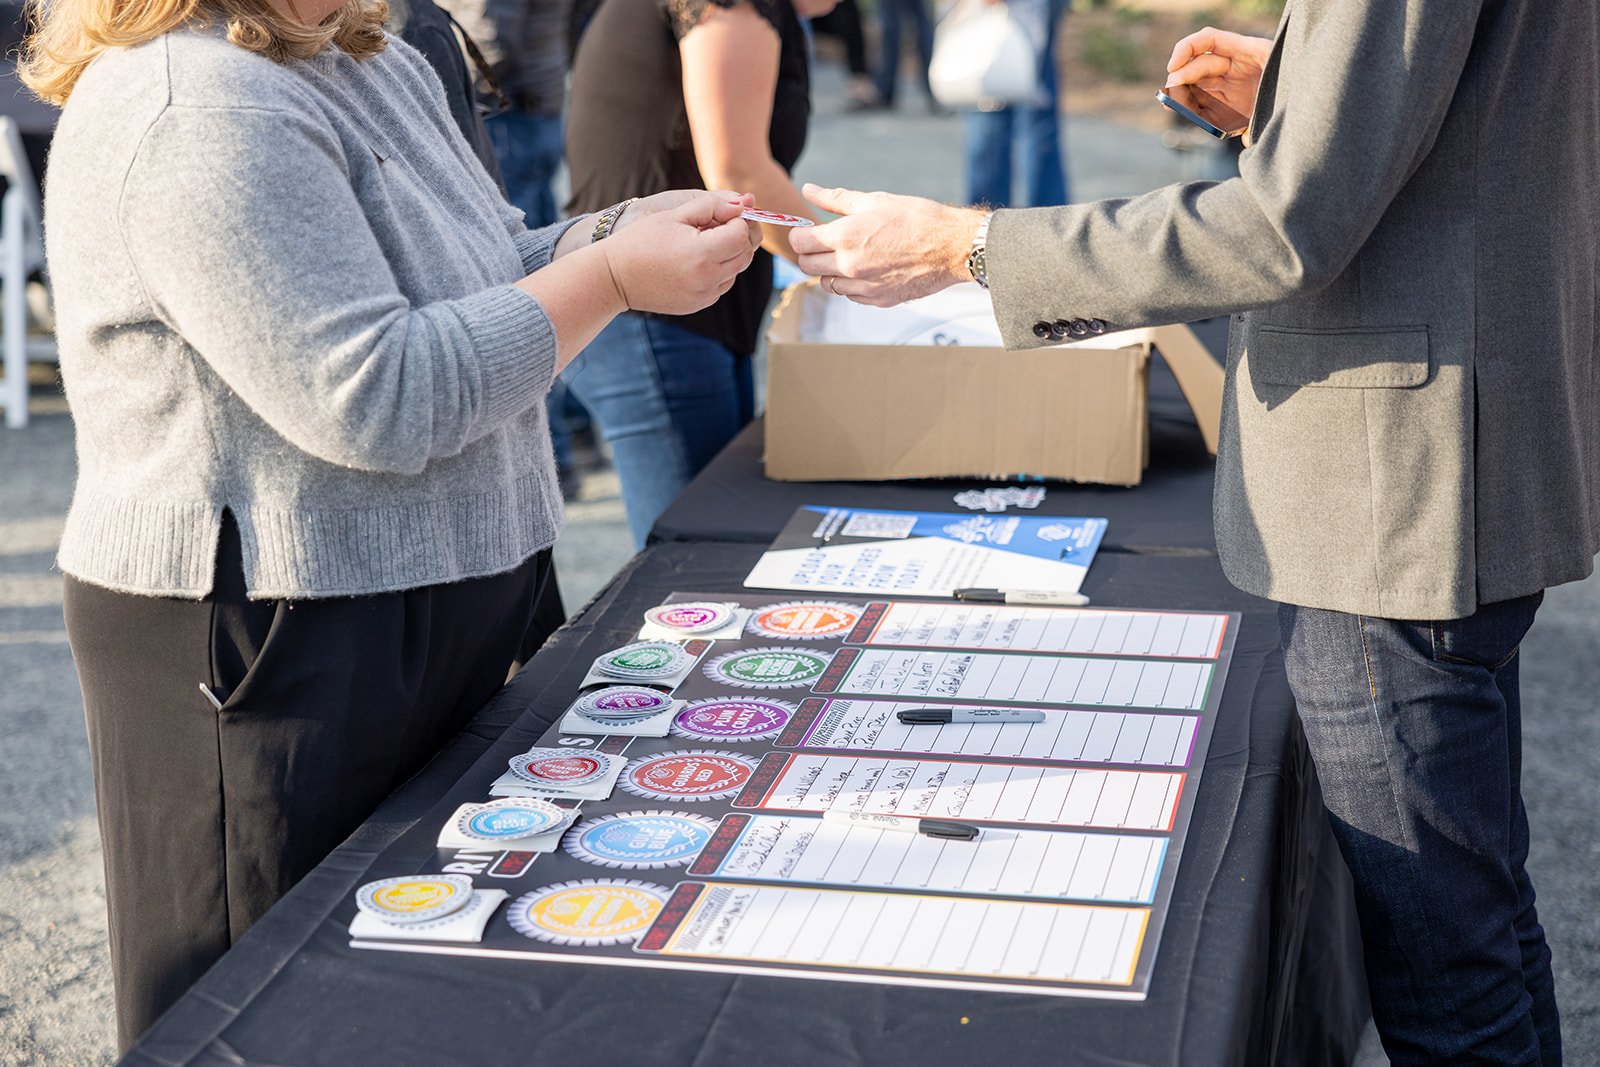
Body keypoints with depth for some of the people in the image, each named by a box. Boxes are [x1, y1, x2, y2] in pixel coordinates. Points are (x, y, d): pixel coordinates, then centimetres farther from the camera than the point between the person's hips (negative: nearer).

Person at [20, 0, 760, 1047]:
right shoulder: (196, 111, -21)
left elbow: (487, 282, 21)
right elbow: (374, 398, -26)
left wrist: (635, 231, 2)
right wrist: (613, 276, -19)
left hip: (434, 624, 10)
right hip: (275, 653, -10)